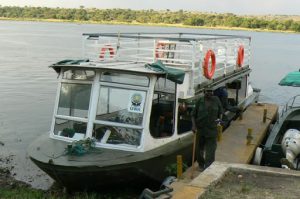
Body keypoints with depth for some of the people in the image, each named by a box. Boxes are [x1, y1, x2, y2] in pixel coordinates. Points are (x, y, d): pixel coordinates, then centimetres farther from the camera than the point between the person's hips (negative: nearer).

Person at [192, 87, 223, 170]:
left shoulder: (216, 100, 2)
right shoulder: (200, 101, -2)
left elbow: (220, 111, 16)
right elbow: (193, 115, 1)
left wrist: (220, 118, -2)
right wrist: (194, 125, -12)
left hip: (212, 129, 0)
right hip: (200, 128, 1)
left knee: (211, 149, -7)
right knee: (199, 148, 14)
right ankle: (201, 164, 38)